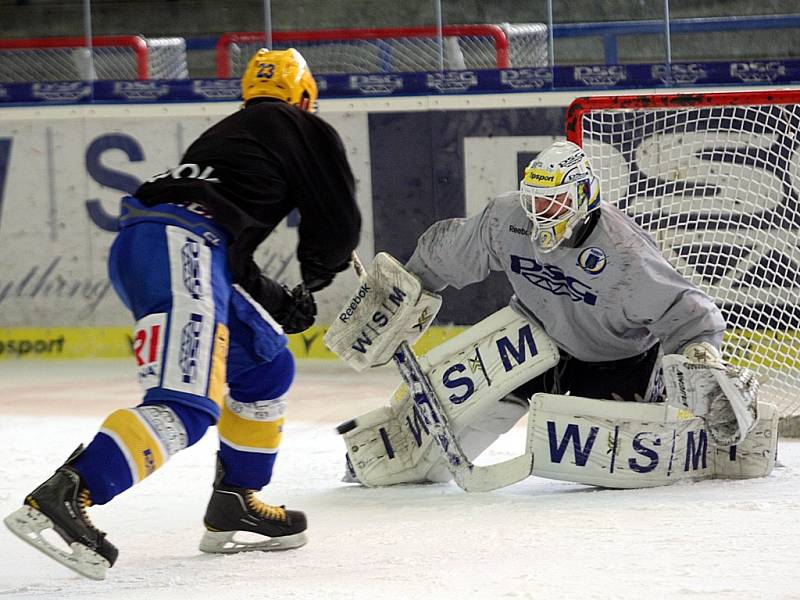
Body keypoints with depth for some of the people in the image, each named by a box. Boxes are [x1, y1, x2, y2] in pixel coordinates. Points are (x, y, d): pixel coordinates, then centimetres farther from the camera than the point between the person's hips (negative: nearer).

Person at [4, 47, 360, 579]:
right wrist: (315, 277, 32)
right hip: (180, 249, -9)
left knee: (268, 367, 24)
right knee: (186, 405, -22)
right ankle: (63, 497, -38)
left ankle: (235, 503, 25)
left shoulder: (229, 132, 36)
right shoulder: (306, 131, 14)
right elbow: (339, 226, 12)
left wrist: (279, 303, 31)